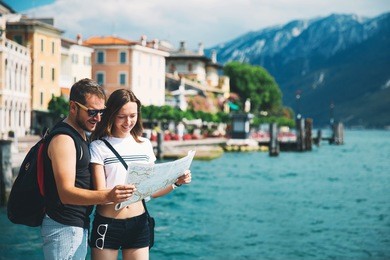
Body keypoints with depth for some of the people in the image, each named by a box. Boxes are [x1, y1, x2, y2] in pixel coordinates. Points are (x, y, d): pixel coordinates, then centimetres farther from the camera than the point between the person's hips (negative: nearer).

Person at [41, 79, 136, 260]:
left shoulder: (80, 136, 14)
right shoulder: (63, 139, -17)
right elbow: (66, 193, -26)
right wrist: (107, 196, -41)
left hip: (79, 224, 10)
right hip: (64, 227, -10)